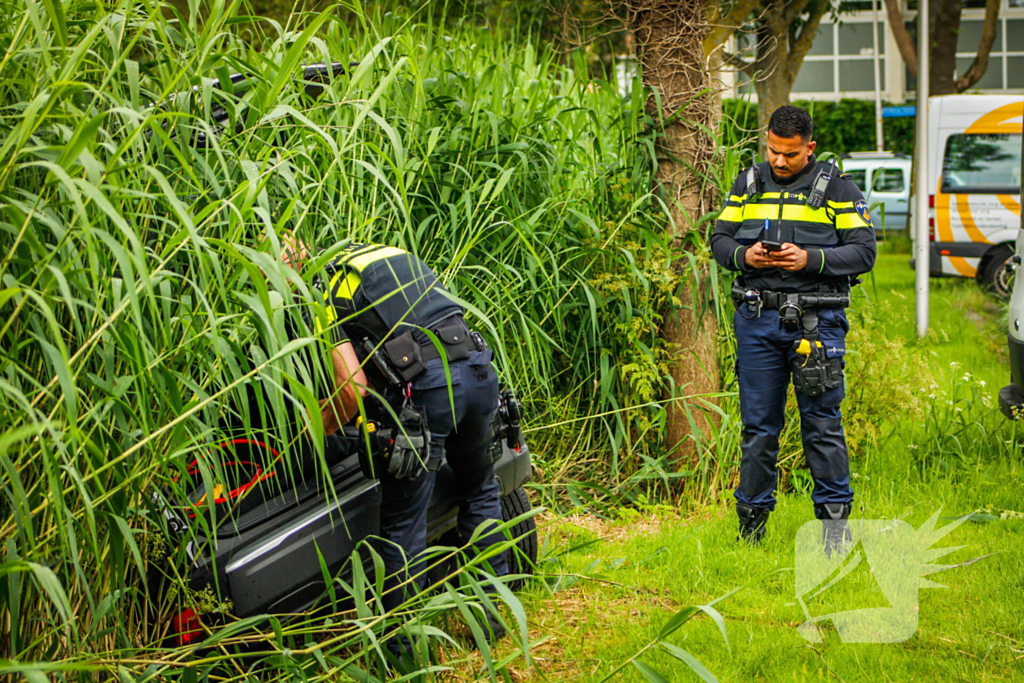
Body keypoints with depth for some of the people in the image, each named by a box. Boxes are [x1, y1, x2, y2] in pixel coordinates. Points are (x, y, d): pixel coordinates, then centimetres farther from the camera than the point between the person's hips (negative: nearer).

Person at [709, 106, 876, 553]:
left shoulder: (837, 189, 1)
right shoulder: (747, 184, 12)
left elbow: (863, 251, -2)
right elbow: (719, 239, 14)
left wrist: (810, 260, -16)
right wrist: (744, 255, -8)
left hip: (816, 319, -3)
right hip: (757, 318, 3)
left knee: (822, 422, -1)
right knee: (758, 423, 7)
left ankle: (834, 518, 7)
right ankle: (752, 516, 15)